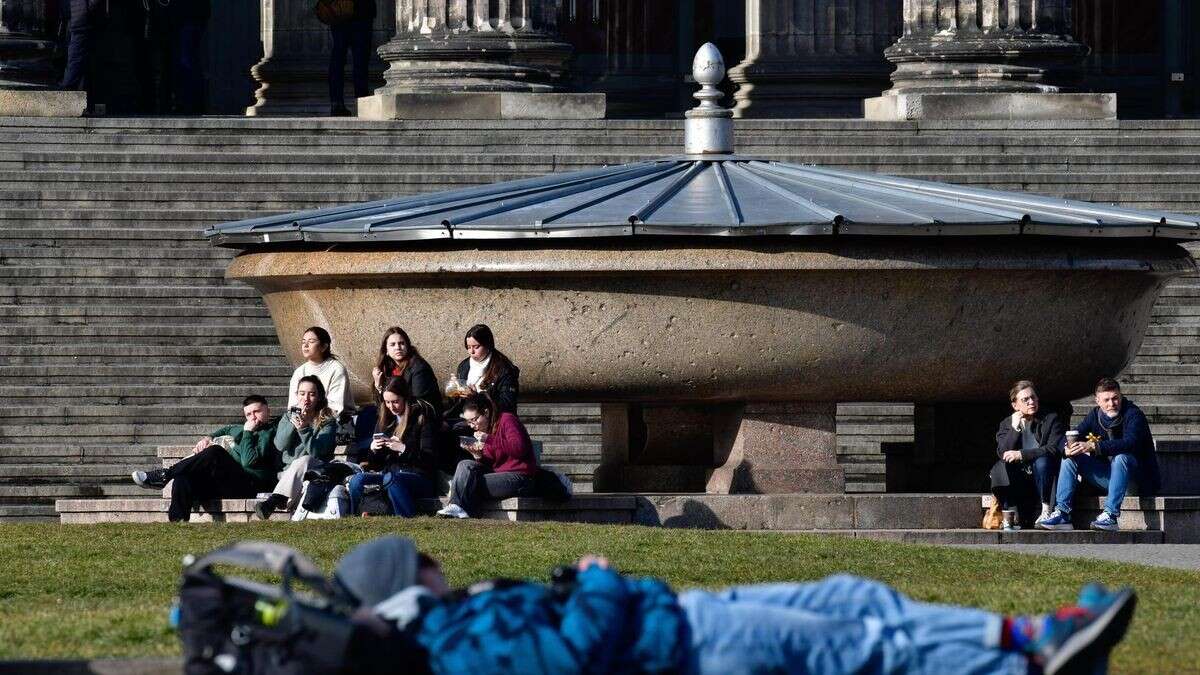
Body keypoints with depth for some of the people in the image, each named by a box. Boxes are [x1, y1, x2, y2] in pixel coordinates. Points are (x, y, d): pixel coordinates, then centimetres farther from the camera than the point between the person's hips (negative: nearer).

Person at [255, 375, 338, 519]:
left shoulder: (327, 421, 3)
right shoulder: (288, 418, 15)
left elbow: (316, 451, -12)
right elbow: (280, 445, -2)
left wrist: (304, 429, -26)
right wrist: (293, 421, -12)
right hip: (287, 472, 3)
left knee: (303, 461, -36)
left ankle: (272, 502, -50)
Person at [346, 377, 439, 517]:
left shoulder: (422, 418, -1)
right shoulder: (386, 420, 16)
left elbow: (429, 457, -9)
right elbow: (376, 462, 19)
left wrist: (403, 448, -22)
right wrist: (373, 450, -5)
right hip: (389, 472, 6)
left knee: (390, 479, -39)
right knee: (356, 480, -22)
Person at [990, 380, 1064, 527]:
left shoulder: (1051, 419, 1)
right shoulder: (1007, 424, 9)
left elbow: (1055, 449, -14)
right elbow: (1003, 453, -6)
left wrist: (1021, 455, -21)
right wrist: (1015, 428, -14)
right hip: (1019, 479, 2)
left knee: (1041, 461, -33)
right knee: (1000, 467, -26)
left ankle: (1046, 511, -26)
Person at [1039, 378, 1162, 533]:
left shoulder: (1133, 414, -15)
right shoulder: (1095, 415, 4)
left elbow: (1130, 442, -33)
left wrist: (1093, 447, -42)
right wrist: (1067, 448, -28)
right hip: (1107, 477, 6)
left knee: (1121, 457, -35)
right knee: (1070, 458, -7)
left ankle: (1111, 516, -42)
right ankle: (1062, 514, -19)